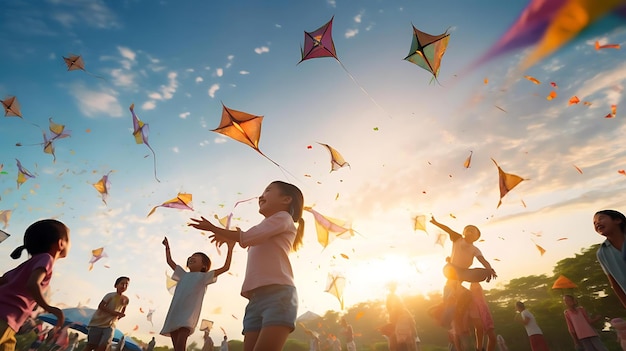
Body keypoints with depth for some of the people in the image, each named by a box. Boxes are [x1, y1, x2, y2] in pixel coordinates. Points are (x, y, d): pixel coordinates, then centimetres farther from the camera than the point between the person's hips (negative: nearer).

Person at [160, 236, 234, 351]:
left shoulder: (204, 276, 12)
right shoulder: (184, 275, 27)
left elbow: (225, 267, 3)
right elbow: (169, 261, 35)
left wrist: (230, 249, 0)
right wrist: (167, 247, 37)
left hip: (188, 314, -5)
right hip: (174, 314, 6)